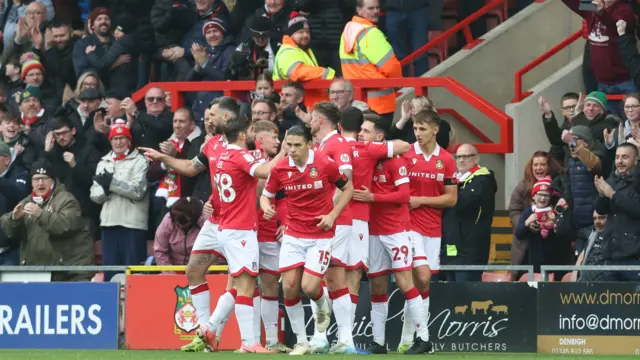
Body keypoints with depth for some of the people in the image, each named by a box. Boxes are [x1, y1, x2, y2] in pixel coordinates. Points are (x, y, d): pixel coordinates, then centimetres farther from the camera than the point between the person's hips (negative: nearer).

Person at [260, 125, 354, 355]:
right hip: (293, 235, 3)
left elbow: (348, 189, 0)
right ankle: (301, 342, 9)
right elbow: (266, 195, 9)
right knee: (289, 286, -6)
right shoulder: (280, 169, -3)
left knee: (309, 287, -13)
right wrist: (266, 207, -14)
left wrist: (332, 215, -11)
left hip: (321, 235, -3)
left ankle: (322, 306, 26)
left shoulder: (325, 164, -12)